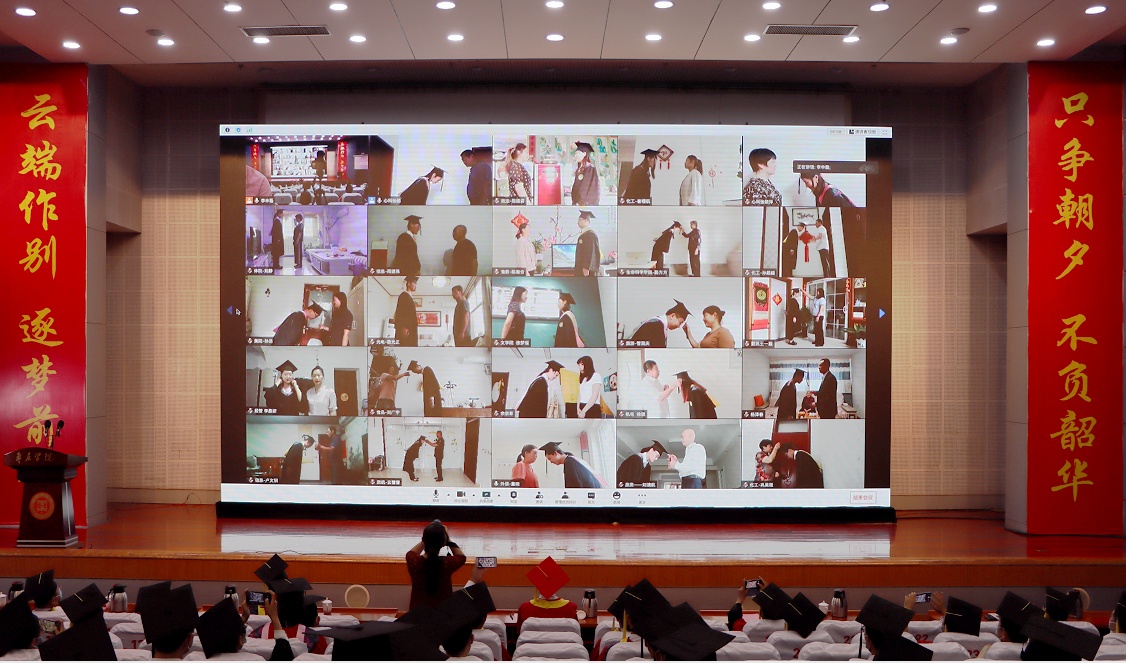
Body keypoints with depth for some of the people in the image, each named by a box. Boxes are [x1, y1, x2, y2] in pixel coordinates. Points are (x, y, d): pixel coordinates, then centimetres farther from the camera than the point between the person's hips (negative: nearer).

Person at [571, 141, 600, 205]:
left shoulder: (591, 169, -6)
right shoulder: (578, 169, 15)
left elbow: (594, 188, -12)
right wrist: (574, 202, 7)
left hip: (589, 204, -7)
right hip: (578, 204, 7)